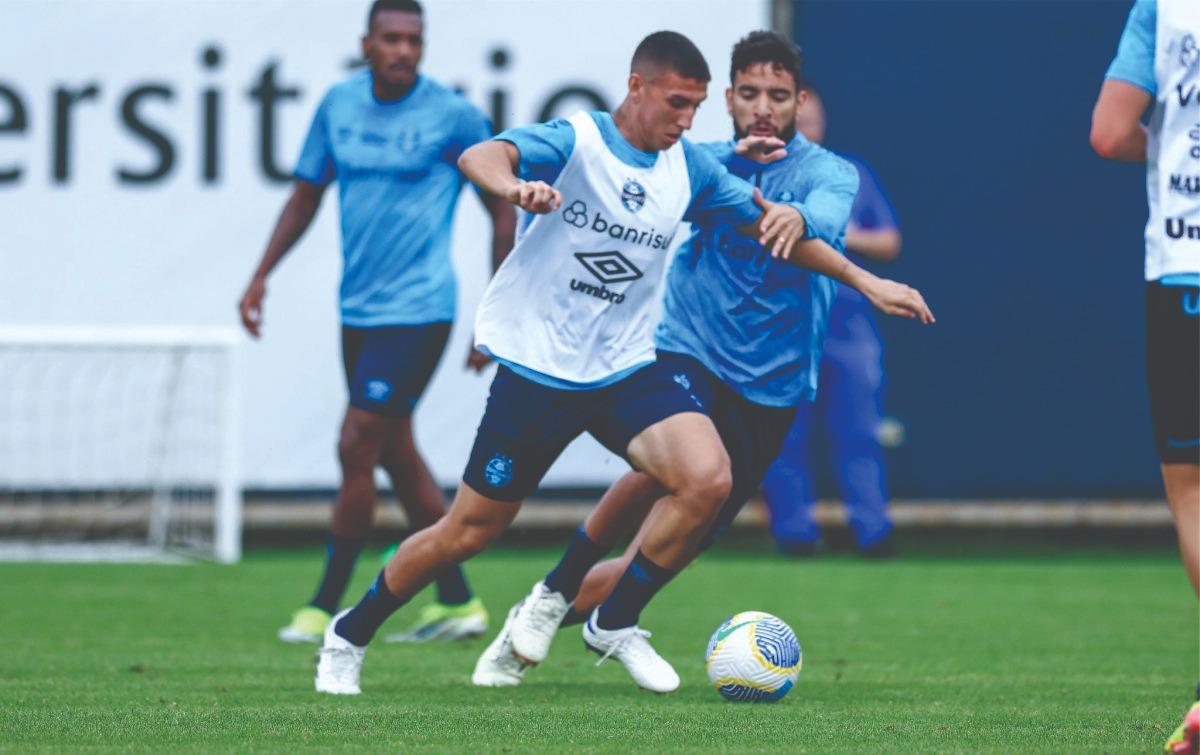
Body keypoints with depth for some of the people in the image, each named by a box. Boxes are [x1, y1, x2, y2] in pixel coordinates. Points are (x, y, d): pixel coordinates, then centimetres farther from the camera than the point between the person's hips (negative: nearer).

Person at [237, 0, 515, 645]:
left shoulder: (452, 116, -8)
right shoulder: (339, 105, 6)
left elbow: (502, 210, -1)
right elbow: (307, 194, 18)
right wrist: (262, 275, 11)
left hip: (417, 308, -6)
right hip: (358, 309, 6)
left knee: (357, 447, -10)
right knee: (397, 456, 11)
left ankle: (325, 606, -1)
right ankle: (458, 602, 21)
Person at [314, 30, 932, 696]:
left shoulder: (689, 168, 2)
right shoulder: (572, 143, -14)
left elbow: (770, 222, 13)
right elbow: (479, 157, -33)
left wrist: (866, 281, 1)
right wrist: (514, 187, -56)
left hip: (626, 369, 4)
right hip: (536, 365, -4)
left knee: (708, 479, -22)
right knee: (468, 534, 2)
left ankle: (616, 624, 0)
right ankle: (350, 636, 27)